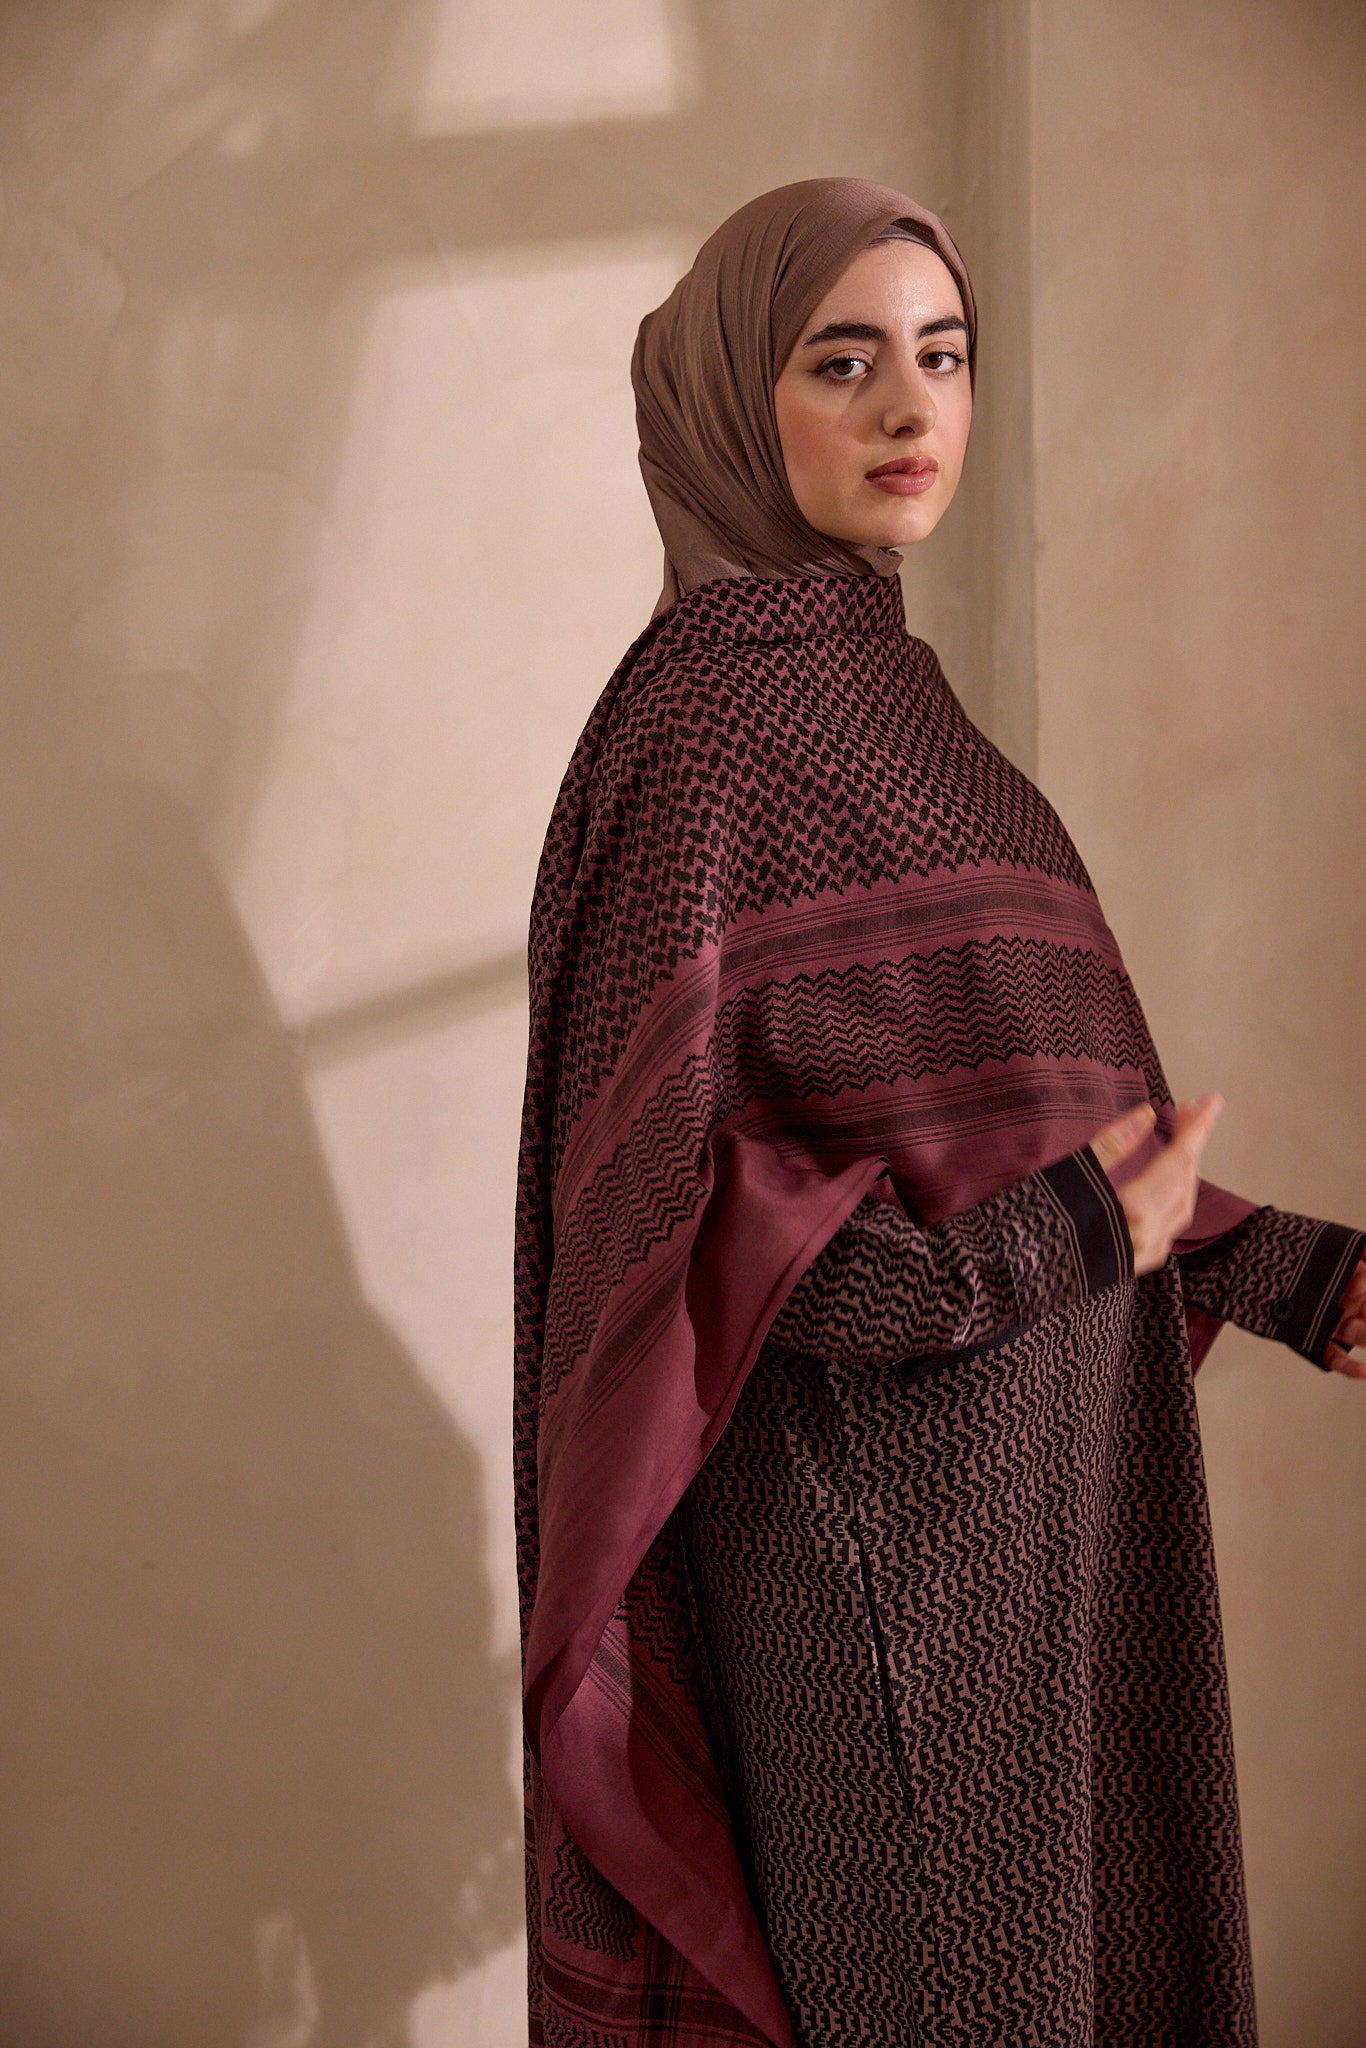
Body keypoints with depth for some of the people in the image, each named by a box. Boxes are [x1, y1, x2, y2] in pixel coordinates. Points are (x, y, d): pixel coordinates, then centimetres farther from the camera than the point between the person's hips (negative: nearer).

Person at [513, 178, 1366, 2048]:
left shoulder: (859, 685, 11)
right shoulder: (704, 714, -17)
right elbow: (647, 1183, -21)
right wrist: (1028, 1250, -30)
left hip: (1006, 1486, 9)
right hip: (872, 1498, -9)